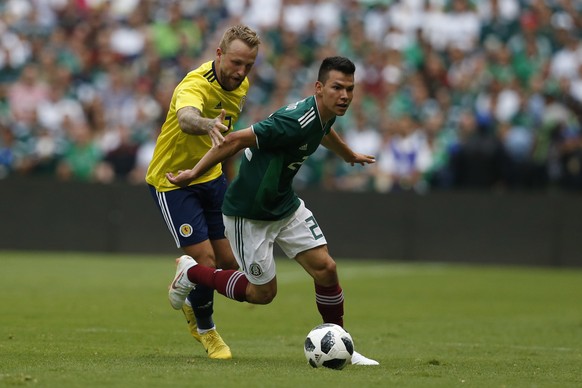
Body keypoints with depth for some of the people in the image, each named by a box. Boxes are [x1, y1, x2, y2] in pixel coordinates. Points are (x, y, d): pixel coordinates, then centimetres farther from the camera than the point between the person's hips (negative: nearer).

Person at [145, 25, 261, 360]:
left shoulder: (241, 84, -4)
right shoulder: (196, 86, -30)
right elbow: (186, 118, -55)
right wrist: (207, 125, -77)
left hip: (211, 176, 7)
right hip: (172, 180, -7)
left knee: (230, 262, 4)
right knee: (206, 261, -11)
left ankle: (193, 303, 35)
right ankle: (205, 330, 16)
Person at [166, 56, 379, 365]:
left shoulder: (325, 114, -3)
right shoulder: (297, 122, -32)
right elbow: (234, 140, -28)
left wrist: (349, 155, 46)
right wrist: (193, 174, -21)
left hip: (285, 206, 8)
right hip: (248, 214, -8)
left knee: (324, 268, -3)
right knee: (263, 292, 4)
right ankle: (191, 273, 25)